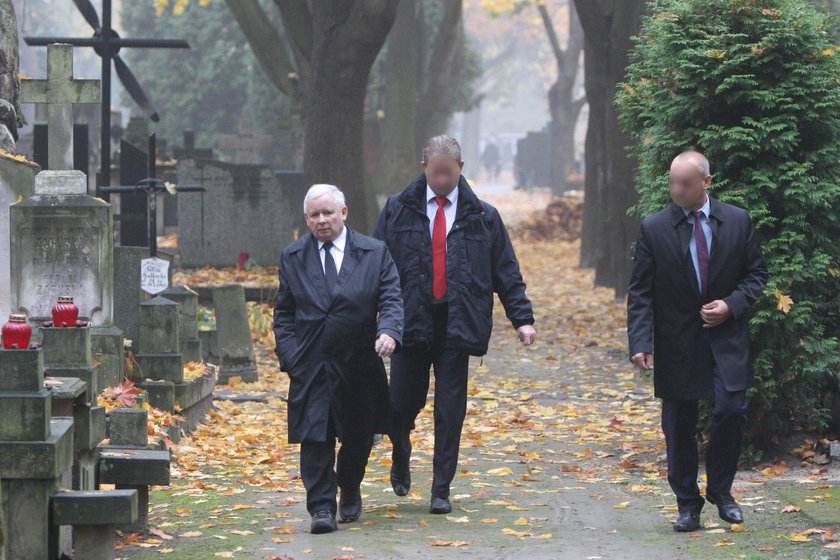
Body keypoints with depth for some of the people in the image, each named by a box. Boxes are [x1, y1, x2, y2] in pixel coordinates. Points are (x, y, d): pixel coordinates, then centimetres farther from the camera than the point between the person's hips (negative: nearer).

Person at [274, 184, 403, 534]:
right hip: (311, 366, -1)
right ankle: (321, 508, -7)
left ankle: (350, 491, 38)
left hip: (359, 364, 1)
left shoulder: (374, 253, 3)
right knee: (315, 436, -9)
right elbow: (283, 314, 9)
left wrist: (388, 331, -23)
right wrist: (290, 356, -2)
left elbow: (391, 299, -2)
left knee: (358, 436, 13)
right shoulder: (293, 258, 7)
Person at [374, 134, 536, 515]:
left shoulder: (482, 217, 7)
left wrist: (522, 318, 1)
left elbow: (506, 272, 9)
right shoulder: (398, 210, 6)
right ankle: (401, 457, 35)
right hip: (411, 322, 0)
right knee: (403, 402, 2)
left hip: (457, 323, 0)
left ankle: (441, 491, 8)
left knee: (450, 411, -1)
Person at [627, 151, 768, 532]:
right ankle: (688, 505, 16)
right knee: (679, 427, 4)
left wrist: (732, 305, -10)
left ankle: (721, 491, 11)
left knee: (731, 411, -11)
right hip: (677, 342, 0)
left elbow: (756, 273, 9)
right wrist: (640, 343, -14)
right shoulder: (654, 229, -3)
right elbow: (640, 292, -3)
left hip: (727, 339, 0)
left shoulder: (738, 221, 2)